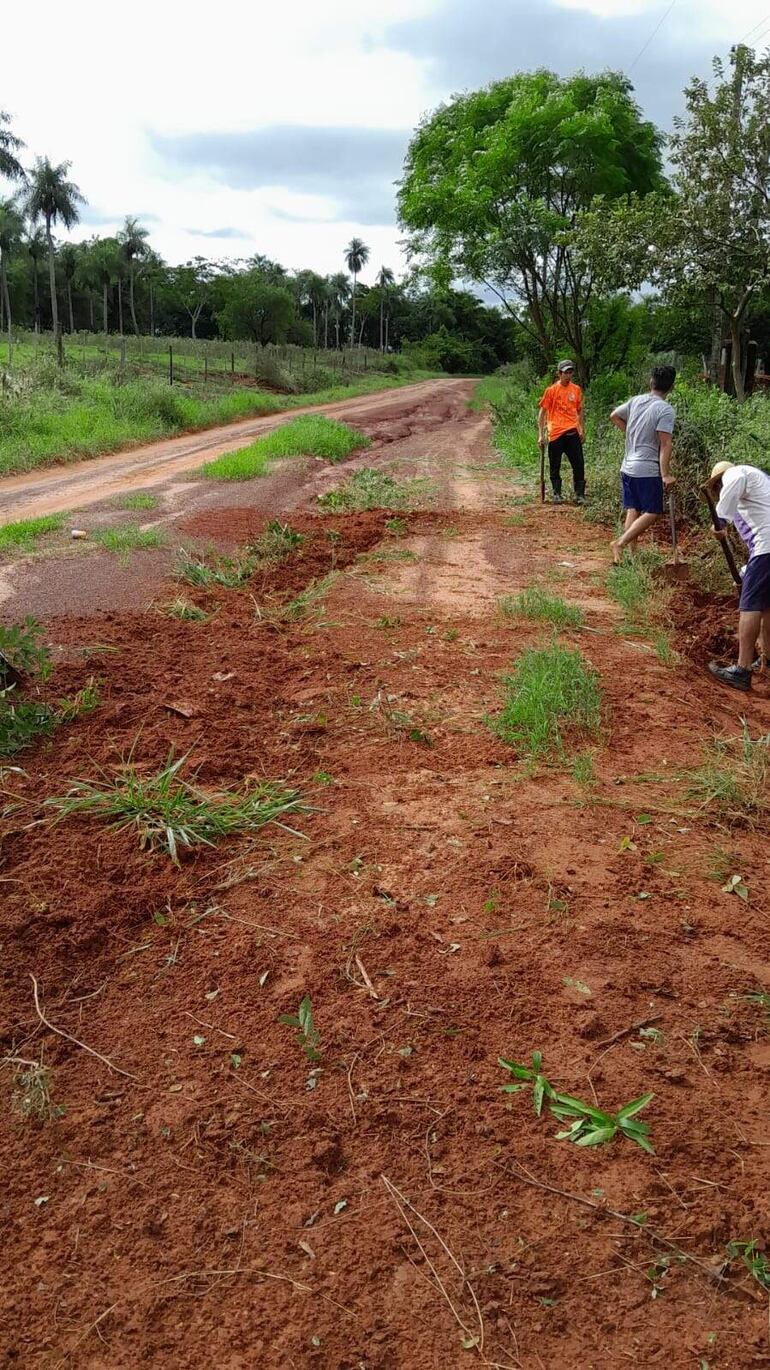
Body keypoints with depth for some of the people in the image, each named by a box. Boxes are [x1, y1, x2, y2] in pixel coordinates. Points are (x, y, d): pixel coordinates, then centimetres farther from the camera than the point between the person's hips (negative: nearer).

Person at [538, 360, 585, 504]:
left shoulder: (576, 389, 8)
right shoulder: (552, 390, -2)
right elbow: (542, 412, 0)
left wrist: (581, 430, 13)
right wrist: (541, 435, -4)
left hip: (572, 433, 3)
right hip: (556, 433, -2)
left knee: (579, 465, -1)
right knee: (555, 467, 4)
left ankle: (580, 494, 6)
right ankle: (556, 494, 16)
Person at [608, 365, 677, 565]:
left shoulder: (635, 401, 5)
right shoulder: (666, 410, -14)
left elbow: (614, 416, 20)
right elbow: (665, 444, -20)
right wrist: (665, 474, -20)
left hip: (628, 467, 7)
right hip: (648, 471, -7)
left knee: (633, 510, 11)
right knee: (651, 513, 0)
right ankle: (620, 543, -13)